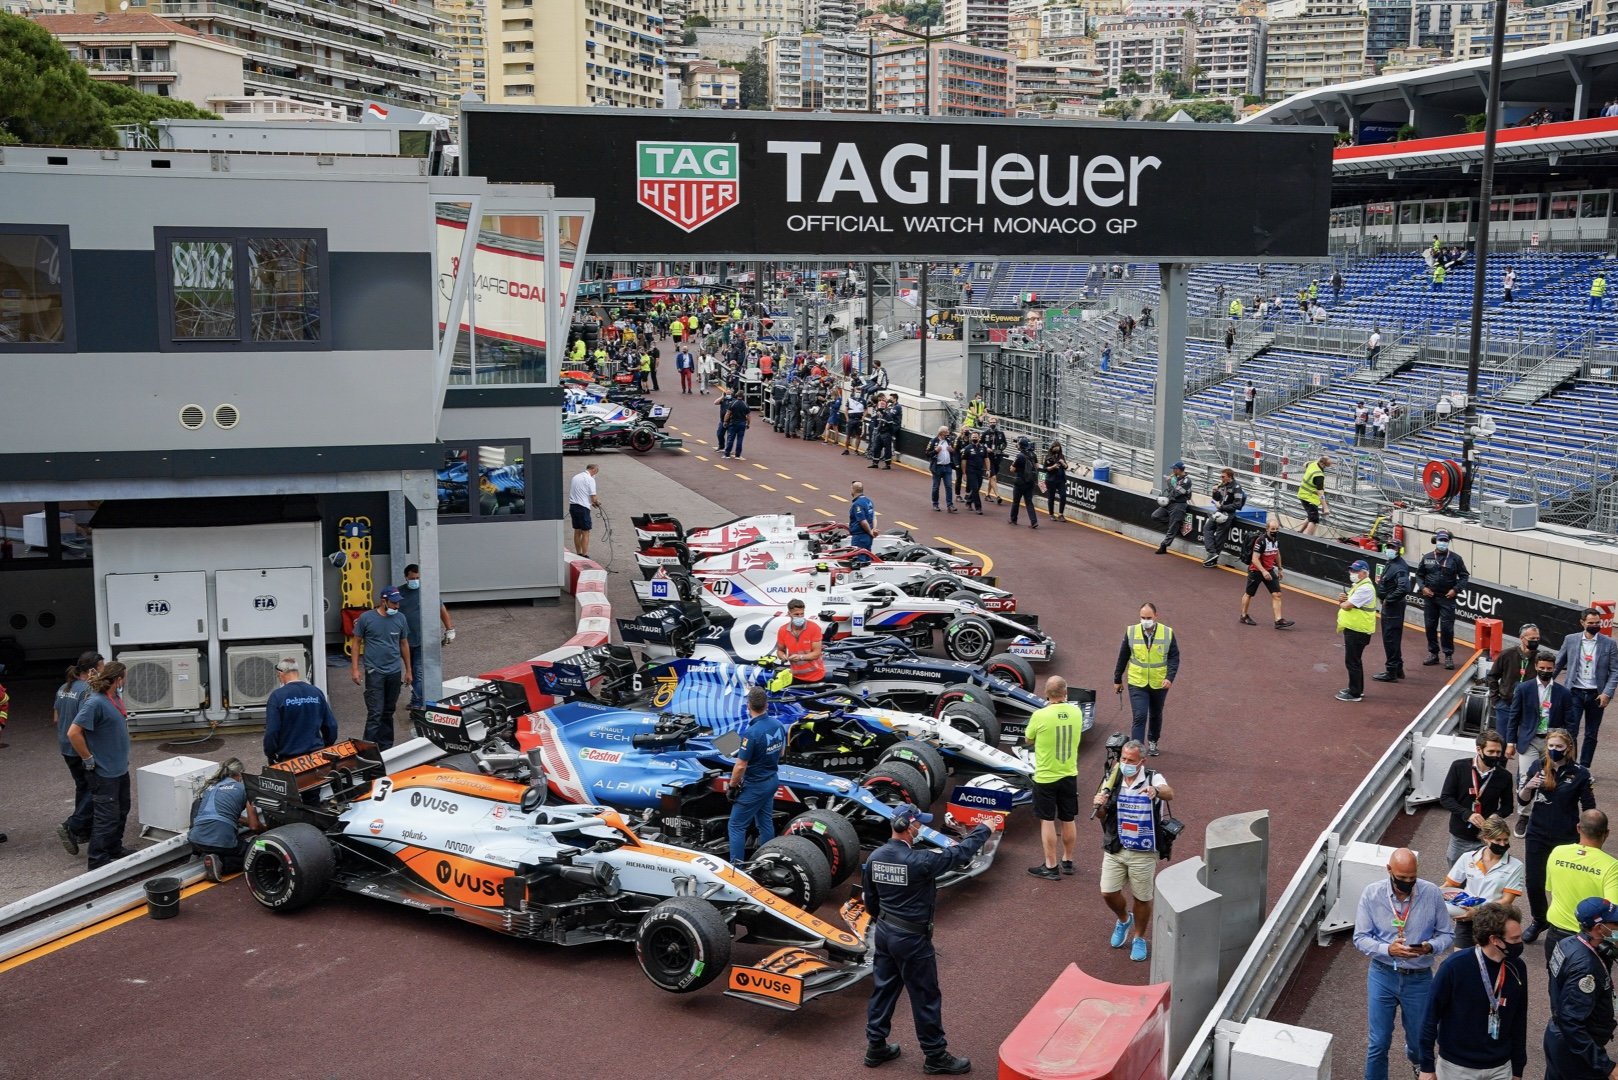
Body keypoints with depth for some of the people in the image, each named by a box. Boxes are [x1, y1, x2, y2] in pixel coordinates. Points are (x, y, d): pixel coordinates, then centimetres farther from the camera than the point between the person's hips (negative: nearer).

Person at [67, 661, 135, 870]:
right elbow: (73, 733, -25)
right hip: (104, 772, -9)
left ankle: (115, 849, 35)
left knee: (121, 812, 21)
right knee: (106, 817, -3)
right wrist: (89, 759, -18)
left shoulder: (115, 698, 5)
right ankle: (98, 862, 5)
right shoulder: (95, 702, -22)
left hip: (120, 768, 9)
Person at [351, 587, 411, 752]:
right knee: (375, 713, -9)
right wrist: (354, 668, -4)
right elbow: (357, 642, 1)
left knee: (388, 712, 12)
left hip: (395, 672, 4)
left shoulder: (400, 618, 5)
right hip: (374, 672, -4)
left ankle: (386, 746, 20)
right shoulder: (366, 618, -6)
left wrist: (408, 670, 14)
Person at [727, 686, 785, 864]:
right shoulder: (778, 725, -4)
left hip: (754, 786, -8)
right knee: (765, 821, 19)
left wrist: (732, 786, -9)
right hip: (771, 780, 8)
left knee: (736, 825, 2)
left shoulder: (751, 732, -28)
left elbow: (740, 766, -24)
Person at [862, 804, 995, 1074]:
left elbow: (869, 898, 8)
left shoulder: (875, 857, -4)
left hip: (884, 932, 7)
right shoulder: (919, 862, -25)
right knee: (925, 997, 7)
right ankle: (935, 1055, 19)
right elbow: (960, 854, -13)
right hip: (911, 939, -7)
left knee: (883, 989, 18)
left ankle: (876, 1047, 29)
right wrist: (984, 830, 3)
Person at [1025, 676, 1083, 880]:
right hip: (1069, 775, 4)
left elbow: (1028, 740, -1)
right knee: (1068, 820, 16)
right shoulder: (1076, 712, -6)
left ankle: (1050, 867, 10)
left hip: (1045, 777, -4)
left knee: (1047, 821, 5)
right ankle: (1067, 861, 29)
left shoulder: (1040, 715, -19)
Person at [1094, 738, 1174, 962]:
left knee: (1142, 898, 9)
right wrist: (1100, 805, -17)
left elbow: (1170, 794, -34)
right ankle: (1123, 920, 36)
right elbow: (1103, 816, 7)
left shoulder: (1153, 778, -12)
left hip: (1143, 852, -3)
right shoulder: (1112, 778, 0)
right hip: (1114, 849, 3)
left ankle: (1139, 938, 31)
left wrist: (1156, 791, -57)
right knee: (1108, 893, 3)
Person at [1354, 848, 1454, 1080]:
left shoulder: (1432, 893, -12)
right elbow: (1360, 937, -8)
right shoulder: (1372, 893, -12)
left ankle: (1417, 1060, 53)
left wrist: (1431, 947, -24)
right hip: (1382, 975, -1)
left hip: (1419, 978, 1)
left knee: (1419, 1041, 17)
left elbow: (1447, 934, -2)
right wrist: (1388, 950, -27)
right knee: (1378, 1043, 2)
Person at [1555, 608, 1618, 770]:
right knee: (1570, 731, -7)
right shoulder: (1570, 640, 2)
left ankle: (1584, 768, 18)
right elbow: (1558, 664, 8)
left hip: (1596, 695, 1)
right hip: (1575, 693, 0)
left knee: (1591, 735, 8)